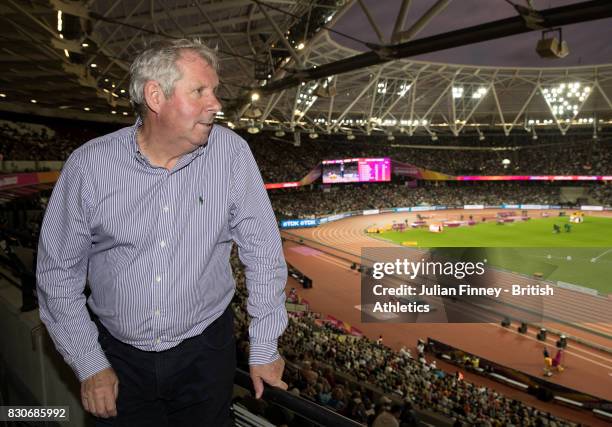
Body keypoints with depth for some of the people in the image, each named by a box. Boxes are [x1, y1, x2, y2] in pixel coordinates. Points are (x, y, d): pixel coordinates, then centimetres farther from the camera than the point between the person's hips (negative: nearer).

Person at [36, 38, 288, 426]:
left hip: (205, 351, 0)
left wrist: (265, 349, -5)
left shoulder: (232, 152, -14)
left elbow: (263, 253, -9)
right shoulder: (89, 164, -12)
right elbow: (59, 273, -2)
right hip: (118, 356, 1)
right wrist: (90, 364, -2)